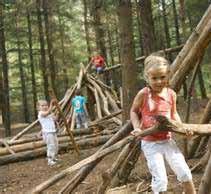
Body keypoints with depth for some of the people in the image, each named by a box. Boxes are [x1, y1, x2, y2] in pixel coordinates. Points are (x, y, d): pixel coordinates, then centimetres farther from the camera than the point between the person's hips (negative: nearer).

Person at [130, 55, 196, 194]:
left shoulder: (171, 94, -3)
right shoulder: (143, 94, -13)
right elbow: (134, 111, 3)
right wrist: (137, 128, -12)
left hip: (167, 140, 4)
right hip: (150, 143, -3)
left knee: (185, 173, 0)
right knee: (160, 180, -10)